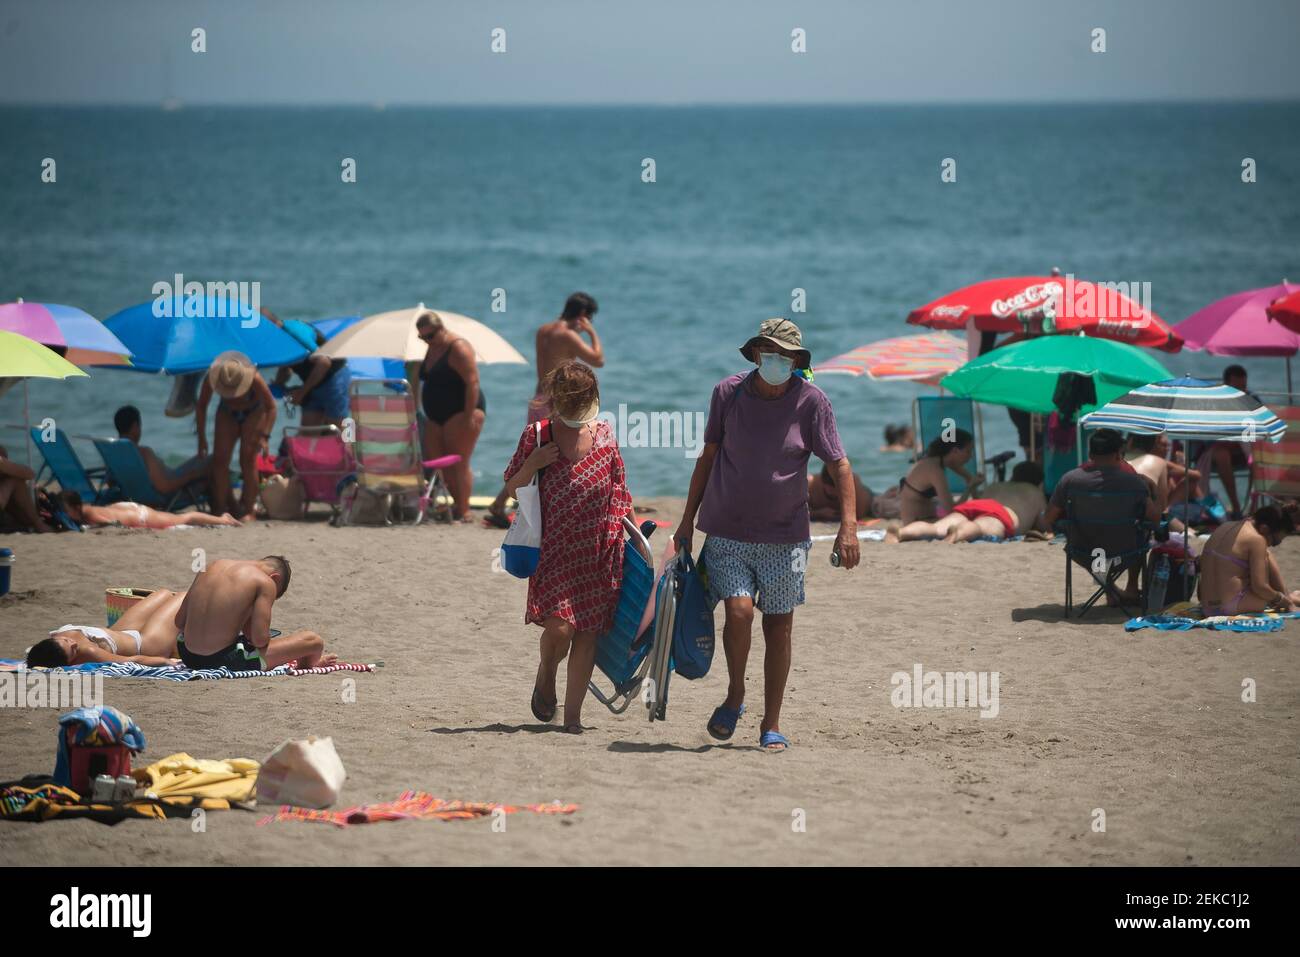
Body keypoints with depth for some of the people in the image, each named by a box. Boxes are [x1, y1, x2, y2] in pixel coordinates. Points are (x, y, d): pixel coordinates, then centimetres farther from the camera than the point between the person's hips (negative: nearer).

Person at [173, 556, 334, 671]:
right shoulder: (266, 583, -5)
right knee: (314, 641, -3)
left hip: (188, 656, 7)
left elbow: (179, 621, 13)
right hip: (224, 660, -7)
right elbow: (260, 639, -13)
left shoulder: (216, 565, 12)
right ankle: (305, 664, 33)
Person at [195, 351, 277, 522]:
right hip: (228, 413, 3)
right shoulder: (211, 378, -29)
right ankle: (221, 508, -5)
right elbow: (201, 406, -14)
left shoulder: (254, 379, -36)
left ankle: (249, 510, -11)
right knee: (220, 459, -9)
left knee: (248, 460, -15)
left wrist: (264, 436, -35)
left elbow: (271, 407, -25)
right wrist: (202, 439, -17)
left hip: (253, 413, -3)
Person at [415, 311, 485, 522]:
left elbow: (472, 383, -19)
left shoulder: (458, 348, -14)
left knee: (459, 464, -9)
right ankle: (458, 504, 14)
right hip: (437, 417, 10)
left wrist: (469, 416, -24)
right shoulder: (433, 349, 15)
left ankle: (463, 512, -6)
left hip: (460, 412, -10)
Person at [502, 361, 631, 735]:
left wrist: (629, 529, 13)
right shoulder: (537, 436, 0)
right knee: (560, 625, -16)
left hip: (598, 551, 3)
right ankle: (546, 678, 17)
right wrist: (533, 464, -13)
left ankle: (573, 715, 8)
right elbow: (511, 488, 5)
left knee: (587, 633, 0)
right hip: (554, 549, -3)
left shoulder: (604, 434, 7)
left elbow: (619, 490, 17)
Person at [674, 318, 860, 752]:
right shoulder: (728, 393, -2)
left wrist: (848, 526, -15)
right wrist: (687, 519, 11)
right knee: (739, 611, -16)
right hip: (727, 533, 0)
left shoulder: (811, 401, -6)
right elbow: (708, 456, 9)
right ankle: (734, 696, 10)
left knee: (779, 626, 3)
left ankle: (771, 726, 14)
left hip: (784, 536, 0)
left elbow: (839, 464, -4)